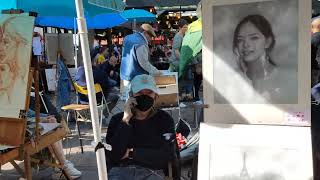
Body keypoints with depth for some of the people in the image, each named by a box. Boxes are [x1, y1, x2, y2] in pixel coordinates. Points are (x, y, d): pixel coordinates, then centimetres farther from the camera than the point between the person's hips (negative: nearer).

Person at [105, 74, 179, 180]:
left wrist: (131, 153, -1)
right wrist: (125, 121, -8)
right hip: (120, 171, 1)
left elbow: (167, 155, 0)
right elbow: (113, 155, -3)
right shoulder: (118, 119, 10)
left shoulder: (163, 119, 9)